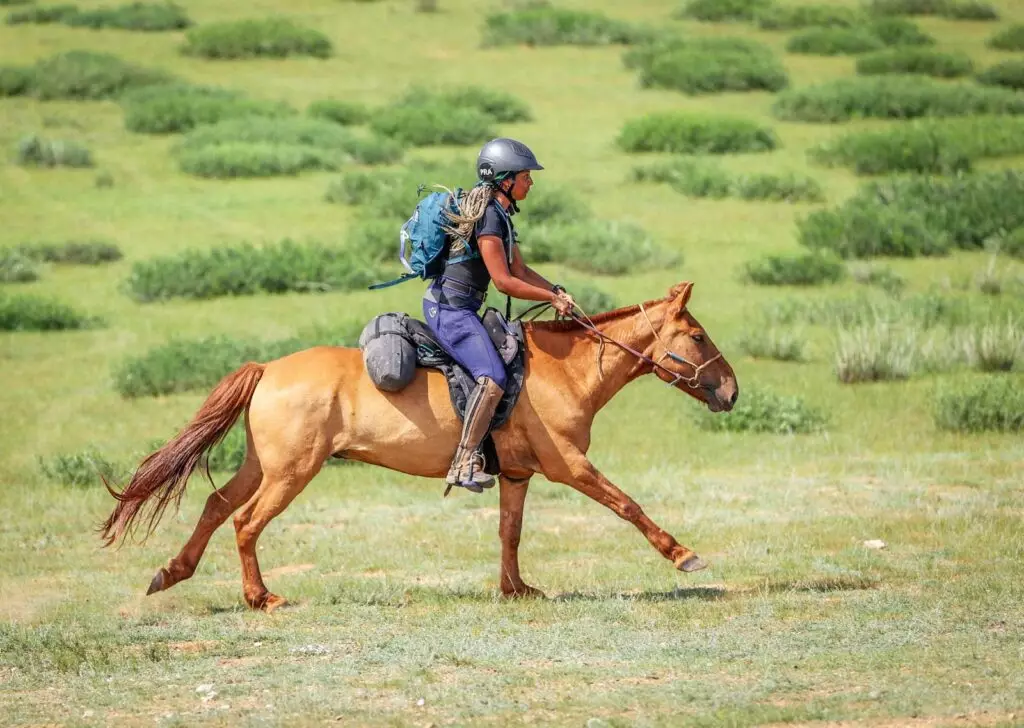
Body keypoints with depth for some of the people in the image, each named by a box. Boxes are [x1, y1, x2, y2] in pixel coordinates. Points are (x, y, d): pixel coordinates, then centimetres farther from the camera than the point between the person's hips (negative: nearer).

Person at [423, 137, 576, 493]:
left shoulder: (501, 215, 15)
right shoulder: (488, 216, -17)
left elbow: (520, 270, 21)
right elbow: (504, 281, -19)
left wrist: (557, 291, 6)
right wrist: (552, 298, -9)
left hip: (460, 309, 11)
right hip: (450, 308, -11)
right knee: (493, 380, -24)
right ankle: (464, 464, -28)